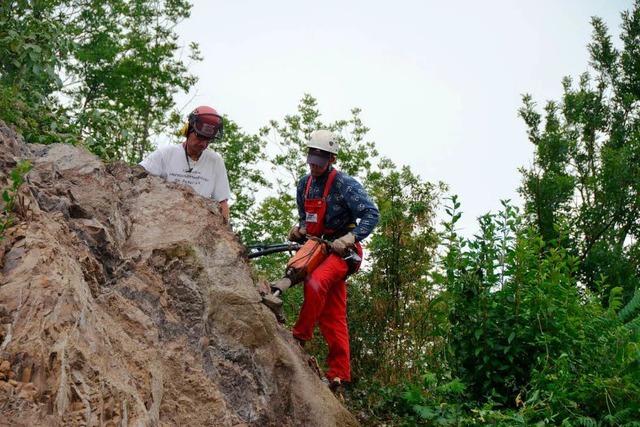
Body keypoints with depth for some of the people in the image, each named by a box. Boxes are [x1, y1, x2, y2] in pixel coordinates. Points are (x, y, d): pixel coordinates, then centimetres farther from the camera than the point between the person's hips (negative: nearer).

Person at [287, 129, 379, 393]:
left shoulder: (345, 184, -13)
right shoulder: (304, 184, 9)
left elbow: (371, 214, -19)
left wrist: (348, 239, -28)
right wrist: (299, 229, 2)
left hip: (342, 250, -7)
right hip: (318, 248, 7)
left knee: (316, 282, -33)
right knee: (333, 316, 6)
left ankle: (299, 337, -18)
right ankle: (339, 374, 8)